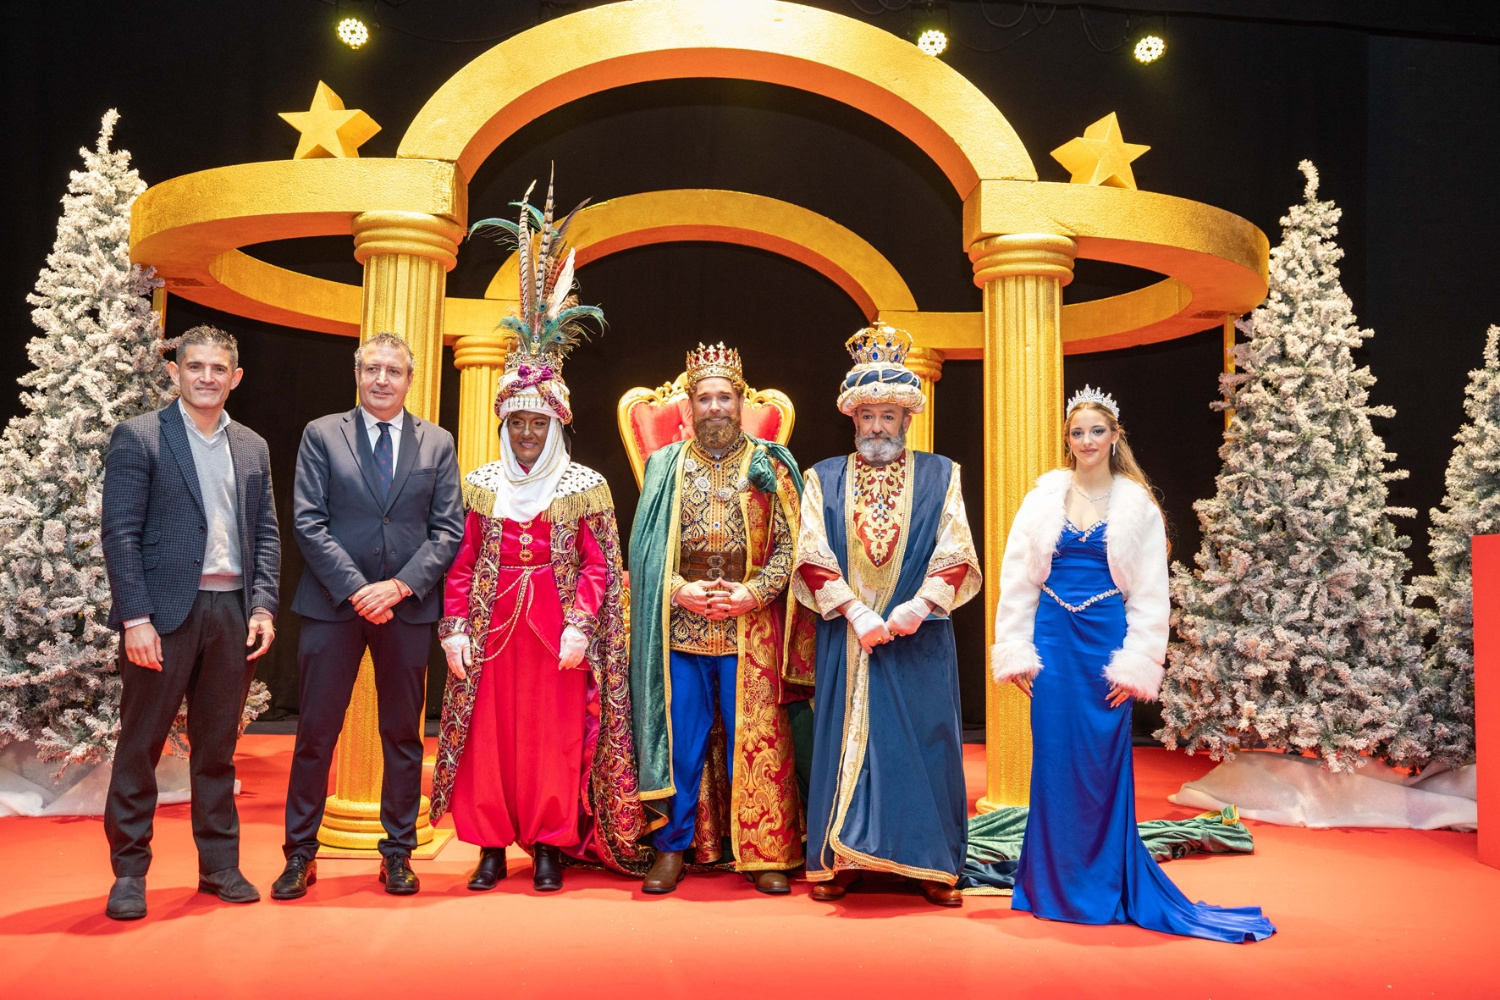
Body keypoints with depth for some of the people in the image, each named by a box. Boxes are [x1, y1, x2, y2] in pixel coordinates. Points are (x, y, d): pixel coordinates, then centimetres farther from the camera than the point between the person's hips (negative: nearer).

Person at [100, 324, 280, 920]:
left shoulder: (253, 447, 14)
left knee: (218, 748, 11)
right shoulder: (138, 437, 0)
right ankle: (128, 872, 15)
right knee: (140, 744, 3)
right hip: (165, 610, -4)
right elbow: (119, 533, -6)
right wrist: (135, 617, -13)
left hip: (233, 612, 4)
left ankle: (220, 866, 20)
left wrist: (263, 607, 1)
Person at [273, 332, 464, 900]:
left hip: (408, 605, 1)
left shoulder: (437, 444, 7)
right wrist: (356, 588, -13)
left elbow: (448, 529, 2)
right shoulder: (322, 435, 4)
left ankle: (398, 853, 20)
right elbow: (308, 523, -3)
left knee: (403, 734, 8)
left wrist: (399, 586, -11)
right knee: (316, 731, 4)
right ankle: (300, 854, 17)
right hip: (333, 603, -1)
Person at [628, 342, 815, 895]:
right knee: (680, 739, 6)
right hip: (680, 628, 1)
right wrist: (678, 590, -10)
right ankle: (673, 846, 18)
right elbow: (645, 548, 6)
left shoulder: (769, 467, 6)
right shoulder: (666, 466, 10)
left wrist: (753, 593, -13)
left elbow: (789, 545, 2)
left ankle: (764, 852, 13)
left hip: (752, 632, -1)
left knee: (756, 740, 2)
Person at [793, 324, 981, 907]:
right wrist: (857, 613, -14)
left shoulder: (940, 477, 6)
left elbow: (956, 559, -1)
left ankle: (928, 865, 13)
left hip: (920, 637, 0)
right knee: (845, 742, 4)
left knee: (922, 742, 3)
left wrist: (916, 608, -16)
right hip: (846, 635, 0)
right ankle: (838, 860, 14)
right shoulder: (824, 480, 6)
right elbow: (813, 560, -2)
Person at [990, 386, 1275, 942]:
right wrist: (1016, 652, 0)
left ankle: (1105, 886, 19)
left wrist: (1136, 665, -5)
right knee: (1053, 760, 4)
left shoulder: (1136, 505, 2)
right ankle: (1055, 885, 17)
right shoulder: (1046, 496, 5)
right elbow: (1017, 578, 5)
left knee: (1103, 764, 4)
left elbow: (1150, 593, 1)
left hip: (1105, 642, -1)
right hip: (1054, 640, 1)